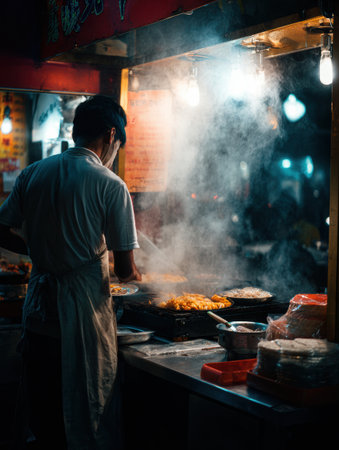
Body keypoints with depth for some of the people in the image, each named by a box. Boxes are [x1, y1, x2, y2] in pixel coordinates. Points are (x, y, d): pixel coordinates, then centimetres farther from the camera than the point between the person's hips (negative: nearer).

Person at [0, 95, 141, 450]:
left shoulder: (32, 174, 2)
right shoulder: (111, 186, -11)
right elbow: (125, 270, -11)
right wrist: (133, 273, 11)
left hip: (38, 312, 5)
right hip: (84, 314, -5)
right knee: (89, 416, 10)